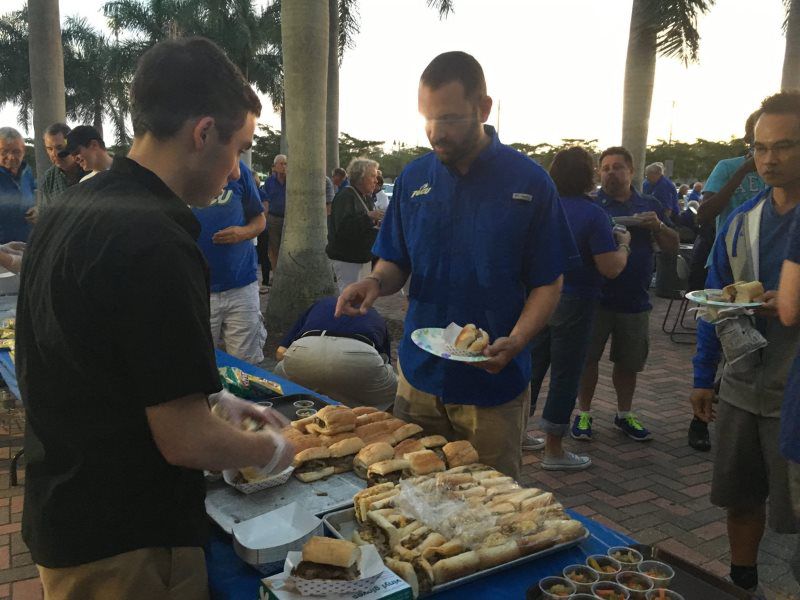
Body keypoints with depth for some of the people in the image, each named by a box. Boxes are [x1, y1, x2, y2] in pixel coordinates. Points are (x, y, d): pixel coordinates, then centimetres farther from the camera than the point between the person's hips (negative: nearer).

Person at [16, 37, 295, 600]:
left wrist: (216, 400, 12)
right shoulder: (156, 242, -28)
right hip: (126, 548, -8)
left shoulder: (66, 211, 2)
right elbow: (186, 441, -24)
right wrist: (271, 450, -5)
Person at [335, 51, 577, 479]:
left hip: (494, 384, -3)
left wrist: (514, 342, -22)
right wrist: (376, 282, -13)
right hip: (419, 377, 3)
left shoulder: (529, 182, -7)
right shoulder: (413, 179, 3)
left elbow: (548, 283, -5)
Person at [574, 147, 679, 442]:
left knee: (628, 362, 14)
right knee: (588, 358, 3)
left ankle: (624, 414, 30)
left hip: (635, 299, 3)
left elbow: (673, 248, 9)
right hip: (596, 296, -3)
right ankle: (584, 414, 19)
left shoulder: (650, 205, 9)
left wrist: (658, 226, -10)